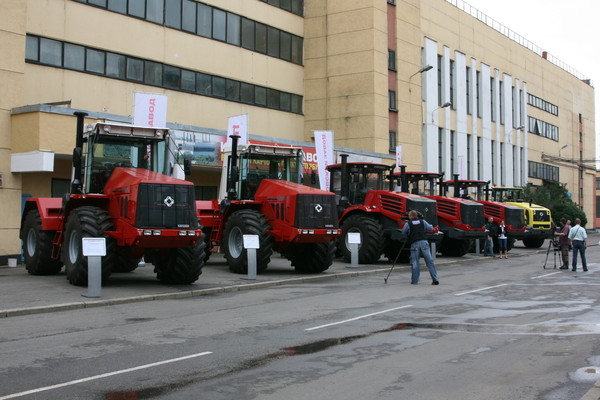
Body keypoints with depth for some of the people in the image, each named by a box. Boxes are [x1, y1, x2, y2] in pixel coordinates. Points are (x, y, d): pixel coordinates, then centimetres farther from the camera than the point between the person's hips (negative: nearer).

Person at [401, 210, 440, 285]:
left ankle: (414, 281, 6)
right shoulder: (422, 221, 14)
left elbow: (403, 232, 18)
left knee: (414, 263, 6)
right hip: (424, 242, 2)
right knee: (430, 262, 0)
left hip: (414, 244, -1)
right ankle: (435, 279, -2)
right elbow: (431, 228, 24)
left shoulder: (408, 224, 7)